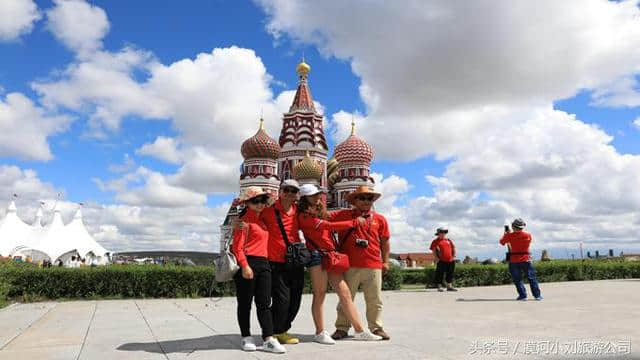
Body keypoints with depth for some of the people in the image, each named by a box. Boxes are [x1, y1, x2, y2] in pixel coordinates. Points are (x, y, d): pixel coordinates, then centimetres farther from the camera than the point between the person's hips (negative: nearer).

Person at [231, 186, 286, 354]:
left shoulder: (261, 219, 17)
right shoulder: (245, 220, -7)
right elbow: (237, 246, -14)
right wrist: (245, 266, -22)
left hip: (263, 264, 8)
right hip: (247, 264, -7)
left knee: (264, 303, 4)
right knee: (245, 302, 5)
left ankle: (269, 339, 5)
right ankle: (246, 338, 16)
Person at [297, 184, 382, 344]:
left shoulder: (321, 213, 20)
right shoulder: (304, 216, -6)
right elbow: (330, 226, -11)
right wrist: (355, 222, -5)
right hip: (317, 255, -7)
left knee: (345, 293, 4)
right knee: (320, 294, -4)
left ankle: (360, 330, 7)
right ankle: (320, 333, 6)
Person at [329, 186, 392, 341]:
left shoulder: (380, 219, 8)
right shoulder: (344, 215, 4)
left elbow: (385, 242, 12)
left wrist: (385, 261, 9)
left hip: (373, 266, 1)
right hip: (349, 266, -1)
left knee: (374, 300, 9)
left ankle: (376, 327, 23)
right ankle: (342, 328, 20)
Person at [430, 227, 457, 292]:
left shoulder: (449, 240, 14)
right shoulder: (435, 241, 1)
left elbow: (453, 248, 17)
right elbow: (433, 250, -2)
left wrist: (454, 256, 6)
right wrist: (437, 257, -10)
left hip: (450, 260, 5)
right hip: (441, 261, -4)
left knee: (450, 274, 9)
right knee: (440, 274, -2)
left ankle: (449, 286, 19)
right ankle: (439, 286, 6)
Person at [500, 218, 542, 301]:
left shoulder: (509, 236, -9)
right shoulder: (528, 235, -5)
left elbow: (502, 242, 7)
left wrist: (506, 233, 24)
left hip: (514, 261, -1)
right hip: (526, 260, 1)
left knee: (517, 279, 8)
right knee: (532, 278, 9)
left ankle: (522, 295, 3)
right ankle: (537, 295, 9)